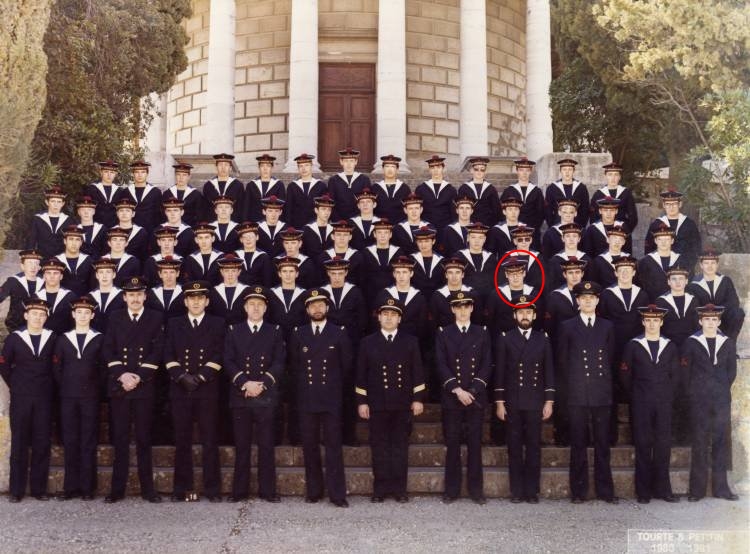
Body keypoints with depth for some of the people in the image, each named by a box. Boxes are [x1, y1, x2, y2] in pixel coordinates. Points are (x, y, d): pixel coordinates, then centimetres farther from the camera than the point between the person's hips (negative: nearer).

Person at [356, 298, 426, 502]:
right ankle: (380, 489, 10)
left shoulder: (410, 342, 7)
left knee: (400, 446, 4)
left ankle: (399, 489, 10)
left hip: (403, 404, 0)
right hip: (377, 404, 0)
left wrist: (418, 399, 0)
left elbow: (417, 372, 6)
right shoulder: (368, 342, 6)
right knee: (379, 447, 3)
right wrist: (362, 401, -1)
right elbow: (361, 374, 5)